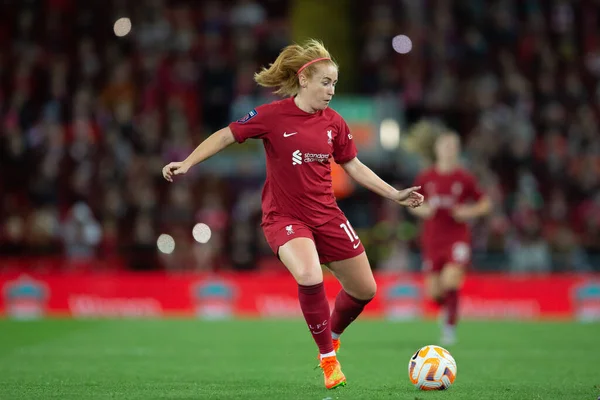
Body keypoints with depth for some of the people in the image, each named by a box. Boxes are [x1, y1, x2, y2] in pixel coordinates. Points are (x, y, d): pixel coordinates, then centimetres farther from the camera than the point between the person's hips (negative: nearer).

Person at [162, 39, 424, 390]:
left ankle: (332, 337, 39)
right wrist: (187, 163, -18)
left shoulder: (334, 123, 0)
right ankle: (328, 358, -11)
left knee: (365, 289, 8)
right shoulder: (273, 115, -13)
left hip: (327, 215, 5)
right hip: (284, 216, -5)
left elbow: (353, 166, 11)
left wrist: (395, 195, 10)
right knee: (310, 276, -31)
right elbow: (226, 136, -8)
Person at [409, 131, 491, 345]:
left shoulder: (465, 178, -1)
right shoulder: (425, 178, 3)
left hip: (457, 237, -2)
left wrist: (470, 212, -10)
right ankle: (447, 309, 38)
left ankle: (451, 325, -6)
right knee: (434, 291, 2)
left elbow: (485, 203, 8)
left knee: (450, 280, -24)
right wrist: (421, 210, -5)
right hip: (432, 238, 2)